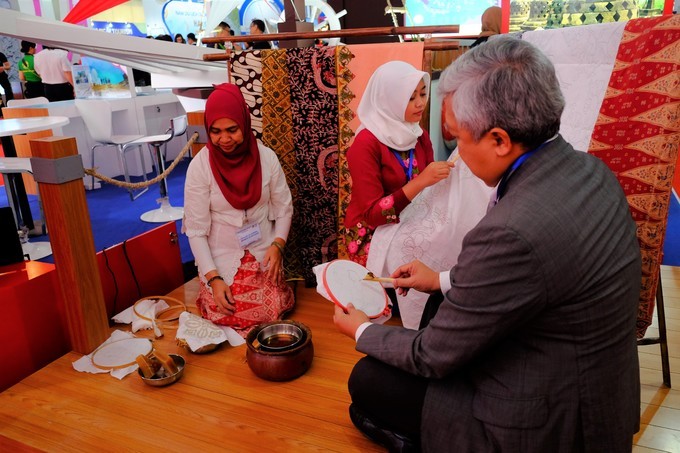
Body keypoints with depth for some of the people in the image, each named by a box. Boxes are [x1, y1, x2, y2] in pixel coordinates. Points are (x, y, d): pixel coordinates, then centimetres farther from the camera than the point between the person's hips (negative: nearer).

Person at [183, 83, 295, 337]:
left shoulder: (266, 157, -8)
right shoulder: (200, 166, -14)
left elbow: (284, 208, 3)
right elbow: (196, 230, -11)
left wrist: (277, 245, -13)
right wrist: (213, 278, -17)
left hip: (264, 254, 2)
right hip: (222, 259, -1)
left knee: (273, 311, -11)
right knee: (229, 317, -13)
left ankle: (277, 285, 23)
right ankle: (210, 289, 20)